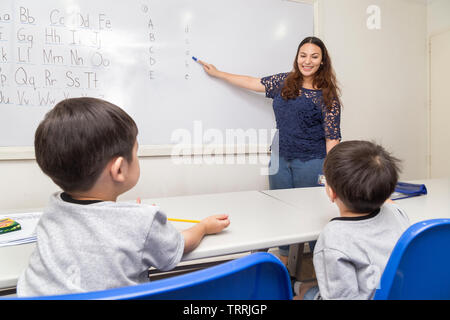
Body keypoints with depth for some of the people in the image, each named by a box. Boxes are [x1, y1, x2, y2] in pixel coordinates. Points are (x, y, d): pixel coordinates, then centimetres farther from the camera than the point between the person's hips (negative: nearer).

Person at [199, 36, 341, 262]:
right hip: (280, 158, 5)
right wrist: (217, 73, 22)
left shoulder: (327, 95, -3)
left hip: (310, 162, -4)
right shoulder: (284, 82, 9)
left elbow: (332, 137, -4)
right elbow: (253, 83, 16)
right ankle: (284, 257, 31)